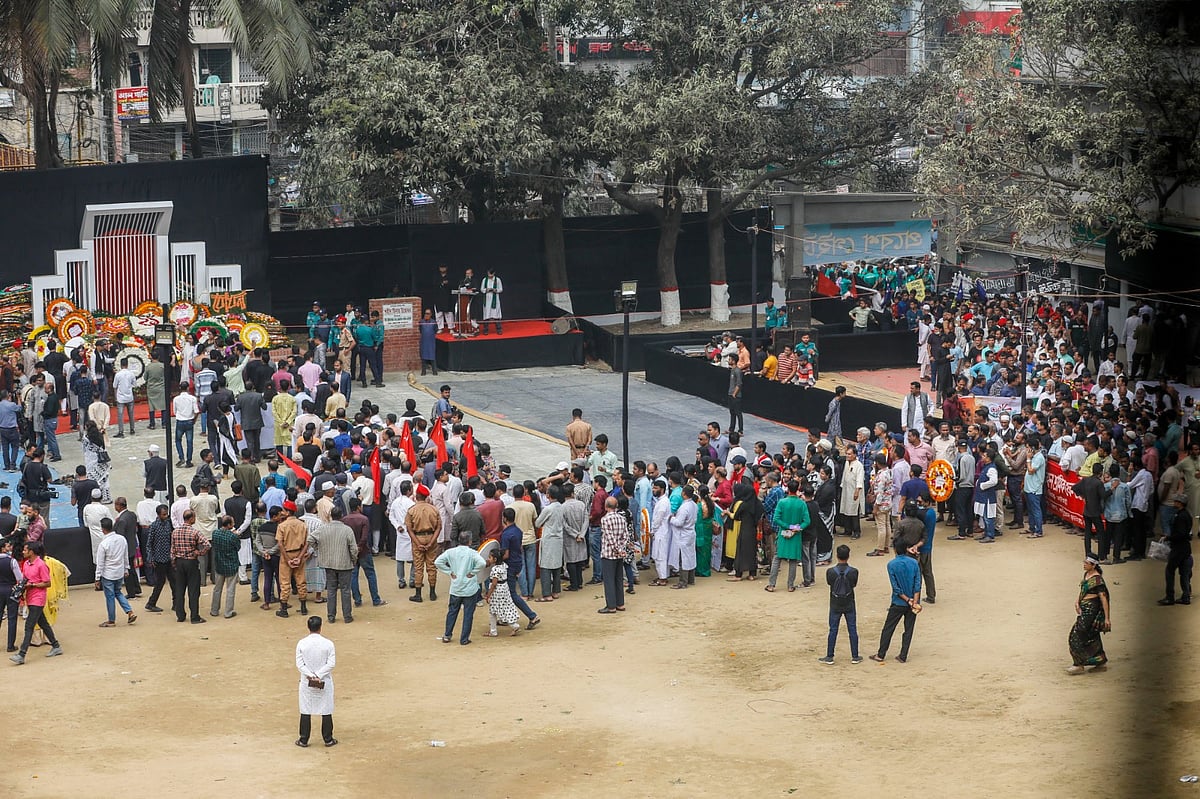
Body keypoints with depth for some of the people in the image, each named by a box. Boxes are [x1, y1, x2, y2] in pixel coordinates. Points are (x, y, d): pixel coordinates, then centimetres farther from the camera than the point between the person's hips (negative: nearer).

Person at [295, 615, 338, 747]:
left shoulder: (302, 644, -7)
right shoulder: (328, 644, -10)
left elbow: (299, 664, -9)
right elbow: (331, 663, -12)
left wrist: (311, 676, -11)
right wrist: (318, 676, -12)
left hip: (306, 682, 1)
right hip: (325, 682, -1)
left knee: (305, 712, 9)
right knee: (326, 712, 10)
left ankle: (303, 740, 14)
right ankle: (328, 739, 16)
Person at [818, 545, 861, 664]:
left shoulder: (830, 572, -16)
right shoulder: (853, 572, -15)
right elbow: (854, 584, 2)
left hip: (835, 605, 0)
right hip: (849, 605, 0)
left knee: (833, 631, 8)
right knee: (852, 630, 10)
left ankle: (829, 657, 11)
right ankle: (855, 657, 17)